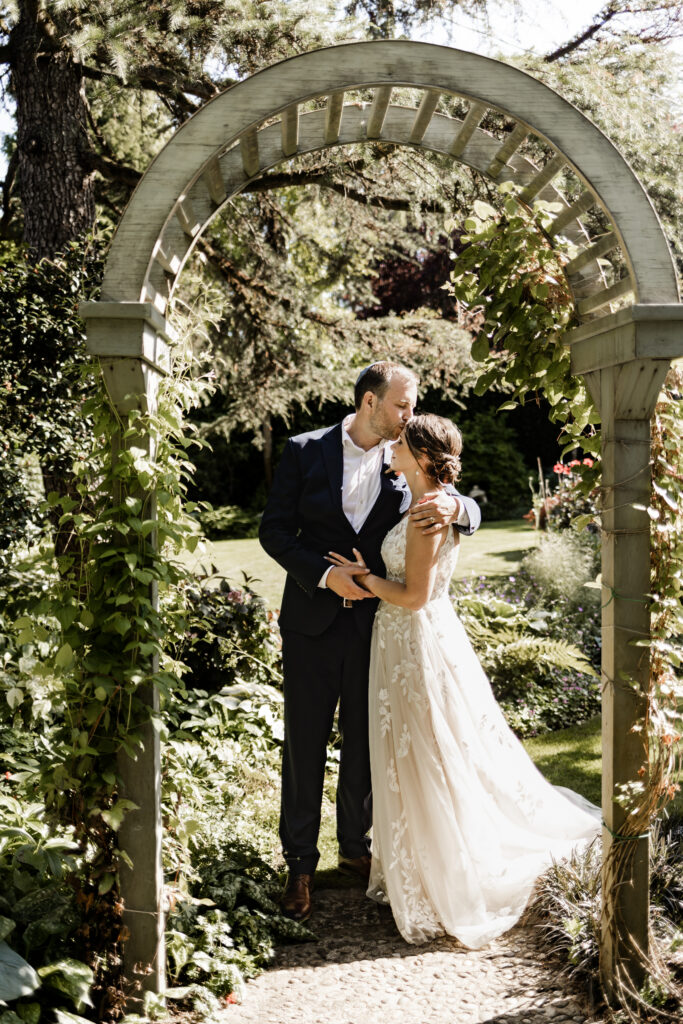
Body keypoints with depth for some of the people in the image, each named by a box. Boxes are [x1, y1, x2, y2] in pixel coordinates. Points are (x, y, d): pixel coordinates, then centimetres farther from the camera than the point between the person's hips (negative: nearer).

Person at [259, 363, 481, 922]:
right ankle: (300, 863, 20)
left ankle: (356, 845, 34)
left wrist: (453, 505, -24)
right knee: (305, 745, 6)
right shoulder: (305, 451, -4)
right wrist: (325, 574, -18)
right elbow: (275, 530, -4)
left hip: (376, 622, 2)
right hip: (313, 621, -2)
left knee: (364, 743, 14)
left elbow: (472, 512, 1)